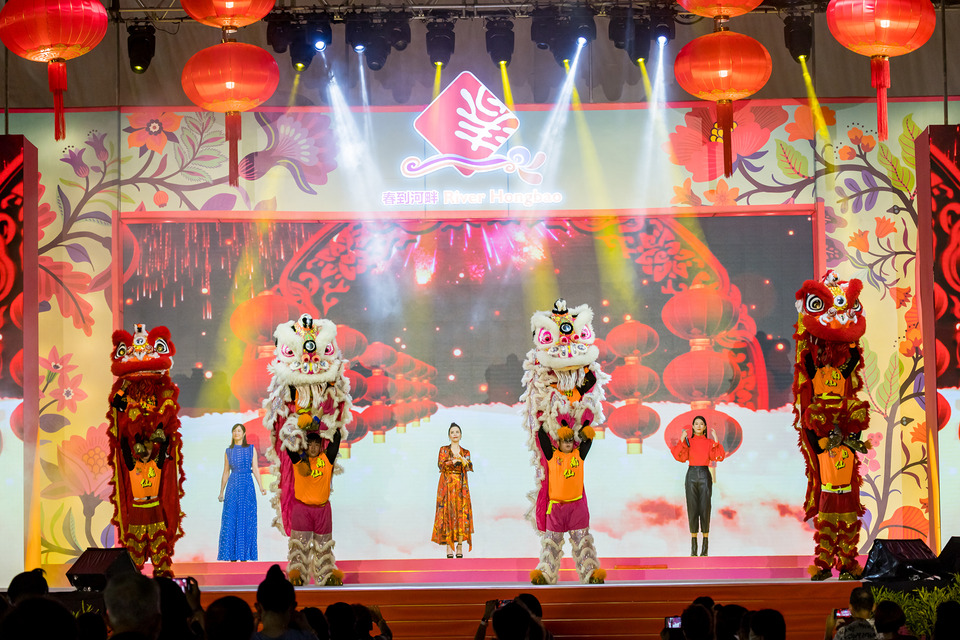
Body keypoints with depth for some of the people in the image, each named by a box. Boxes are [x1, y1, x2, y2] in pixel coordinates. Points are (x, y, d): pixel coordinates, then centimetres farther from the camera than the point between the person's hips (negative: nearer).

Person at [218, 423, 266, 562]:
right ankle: (232, 557, 0)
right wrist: (221, 492, 9)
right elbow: (225, 473, 13)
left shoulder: (251, 449, 6)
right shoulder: (228, 451, 10)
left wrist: (261, 487, -11)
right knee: (230, 521, -4)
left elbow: (255, 469, 1)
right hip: (232, 487, 1)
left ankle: (244, 556, 0)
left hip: (247, 487, -1)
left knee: (246, 521, -3)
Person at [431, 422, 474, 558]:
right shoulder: (443, 450, 9)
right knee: (448, 514, -9)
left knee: (462, 514, -7)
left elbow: (469, 467, -3)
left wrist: (464, 461, -23)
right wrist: (455, 461, -16)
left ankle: (460, 547, -6)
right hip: (447, 486, -2)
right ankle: (449, 547, -9)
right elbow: (441, 464, -7)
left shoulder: (465, 452, 14)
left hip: (461, 486, 2)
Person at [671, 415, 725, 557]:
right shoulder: (688, 441, 8)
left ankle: (705, 545, -1)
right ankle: (693, 546, 4)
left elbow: (718, 457, -7)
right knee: (692, 509, -1)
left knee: (705, 509, -5)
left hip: (704, 476, -1)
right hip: (691, 475, 1)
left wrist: (716, 440, -11)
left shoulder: (709, 442, 7)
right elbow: (680, 457, -5)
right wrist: (682, 440, -10)